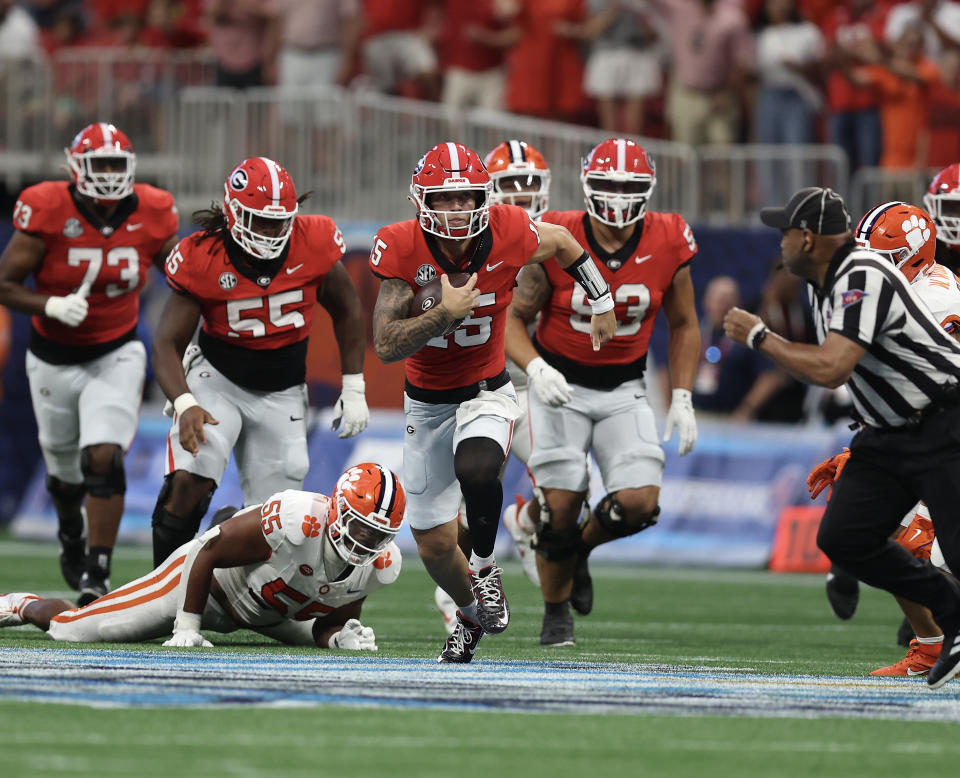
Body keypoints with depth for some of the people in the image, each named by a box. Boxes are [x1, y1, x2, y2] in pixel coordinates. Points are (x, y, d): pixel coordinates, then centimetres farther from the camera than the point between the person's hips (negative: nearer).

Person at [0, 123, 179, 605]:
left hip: (116, 356, 0)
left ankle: (97, 574, -13)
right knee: (66, 472, 16)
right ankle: (71, 535, 50)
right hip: (54, 360, 0)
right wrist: (51, 306, -31)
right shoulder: (48, 213, -18)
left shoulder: (150, 216, -10)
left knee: (103, 459, -19)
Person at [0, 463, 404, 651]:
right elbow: (209, 552, -25)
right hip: (208, 577, -6)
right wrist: (186, 629, -20)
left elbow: (326, 625, -4)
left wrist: (341, 637, -29)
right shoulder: (297, 519, -39)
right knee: (71, 629, -8)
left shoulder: (380, 565, -21)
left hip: (264, 613, 6)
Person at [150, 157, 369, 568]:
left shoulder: (312, 245, -13)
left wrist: (354, 390, 4)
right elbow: (167, 344, -14)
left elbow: (347, 312, 6)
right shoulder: (202, 259, -18)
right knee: (189, 482, -24)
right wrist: (185, 403, -32)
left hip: (281, 394, 3)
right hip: (218, 380, -3)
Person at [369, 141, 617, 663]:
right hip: (427, 403, 1)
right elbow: (386, 346, -23)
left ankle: (484, 567, -6)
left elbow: (561, 242, 7)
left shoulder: (508, 234, -18)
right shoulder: (401, 249, -20)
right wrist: (443, 314, -35)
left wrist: (601, 302, 18)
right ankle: (472, 613, 39)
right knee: (434, 545, 6)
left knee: (476, 470, -35)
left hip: (487, 394, -1)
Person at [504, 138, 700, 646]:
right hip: (561, 385, -2)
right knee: (561, 504, -7)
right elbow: (514, 317, -7)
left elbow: (683, 326, 6)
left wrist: (681, 399, -1)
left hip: (623, 389, 2)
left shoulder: (668, 245, -9)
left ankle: (580, 549, 21)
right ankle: (556, 611, 19)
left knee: (639, 502, -13)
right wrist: (536, 369, -25)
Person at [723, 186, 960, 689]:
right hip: (890, 434, 10)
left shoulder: (864, 279, -23)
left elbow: (830, 369, -31)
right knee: (843, 538, 2)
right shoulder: (821, 284, 9)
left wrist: (759, 337, -19)